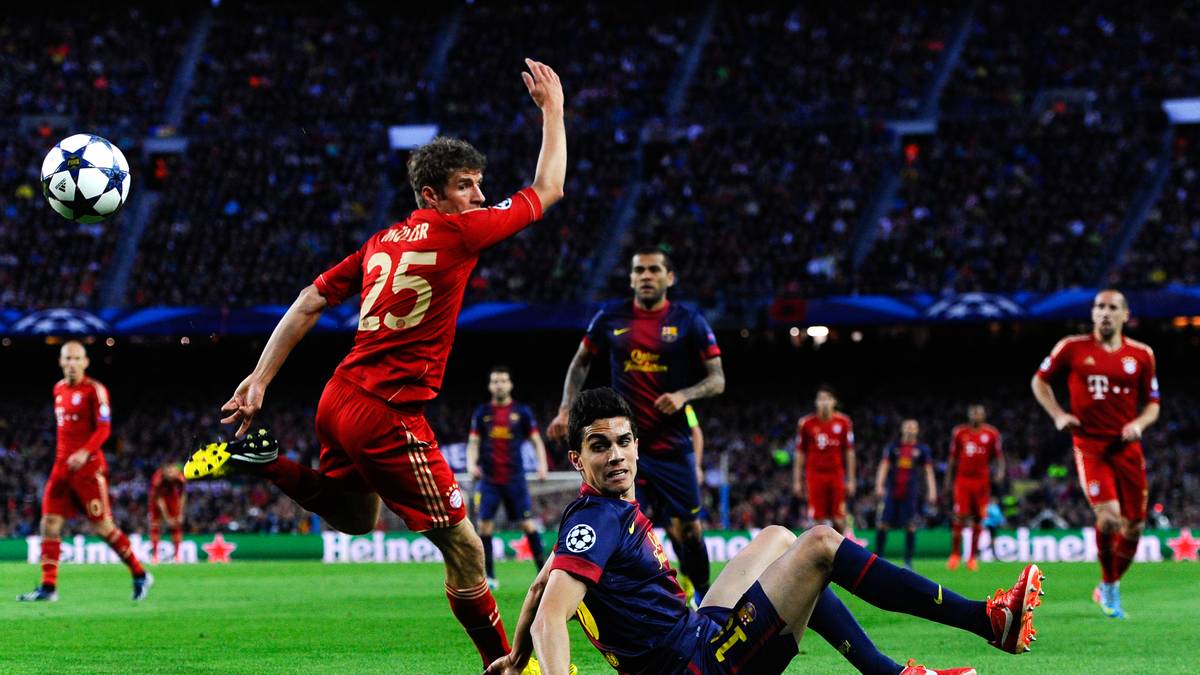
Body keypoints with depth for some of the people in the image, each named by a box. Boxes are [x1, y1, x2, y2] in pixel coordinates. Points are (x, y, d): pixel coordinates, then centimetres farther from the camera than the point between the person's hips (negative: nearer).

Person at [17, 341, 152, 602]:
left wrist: (85, 452, -29)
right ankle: (48, 587, -1)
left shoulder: (95, 390, -9)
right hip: (62, 466, 7)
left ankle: (140, 577, 11)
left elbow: (104, 429, -15)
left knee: (102, 527, -3)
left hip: (88, 467, -7)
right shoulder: (59, 389, 13)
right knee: (49, 524, -3)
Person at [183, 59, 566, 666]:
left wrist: (261, 378, 16)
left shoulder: (382, 242, 12)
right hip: (388, 414, -8)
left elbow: (310, 302, 12)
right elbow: (548, 189, 2)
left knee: (354, 516, 33)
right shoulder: (455, 232, -9)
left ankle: (257, 459, 18)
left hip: (340, 399, 8)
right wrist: (552, 110, 14)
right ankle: (504, 662, 5)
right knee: (463, 547, 0)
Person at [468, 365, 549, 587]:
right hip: (488, 479, 1)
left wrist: (542, 464, -8)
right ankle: (489, 577, 2)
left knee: (527, 523, -4)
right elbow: (473, 443, 9)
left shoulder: (522, 412, 4)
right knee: (484, 525, -5)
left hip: (515, 478, -1)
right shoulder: (482, 413, 7)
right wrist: (471, 463, -9)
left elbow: (536, 441, 7)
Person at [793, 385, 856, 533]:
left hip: (837, 475, 0)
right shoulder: (806, 423, 1)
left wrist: (851, 480, 2)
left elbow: (849, 452, 6)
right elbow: (800, 454, 6)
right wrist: (797, 481, 3)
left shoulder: (844, 422, 2)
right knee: (819, 520, -3)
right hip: (815, 475, 0)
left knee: (838, 520, -2)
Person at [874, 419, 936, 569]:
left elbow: (928, 471, 7)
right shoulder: (893, 447, 8)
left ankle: (908, 561, 3)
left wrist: (931, 491, -2)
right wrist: (879, 485, -8)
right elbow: (884, 466, 5)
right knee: (883, 524, -1)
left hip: (910, 494, -1)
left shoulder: (922, 449, 7)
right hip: (892, 493, 1)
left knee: (910, 527, -4)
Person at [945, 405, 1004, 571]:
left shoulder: (991, 434, 3)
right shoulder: (959, 433, 5)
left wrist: (1000, 471, -12)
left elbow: (999, 456, 7)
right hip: (963, 480, 0)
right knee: (960, 517, -8)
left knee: (978, 519, 1)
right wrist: (948, 480, 11)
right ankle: (955, 555, 2)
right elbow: (953, 458, 12)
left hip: (982, 481, 0)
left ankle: (972, 557, 10)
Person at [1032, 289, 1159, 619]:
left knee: (1134, 527, 3)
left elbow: (1152, 405, 14)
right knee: (1109, 516, -22)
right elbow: (1040, 381, 14)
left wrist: (1139, 423, -7)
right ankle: (1108, 585, 1)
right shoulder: (1072, 348, 0)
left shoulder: (1141, 355, 6)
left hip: (1127, 448, 3)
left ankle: (1110, 589, 28)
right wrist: (1058, 414, -1)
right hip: (1090, 446, -3)